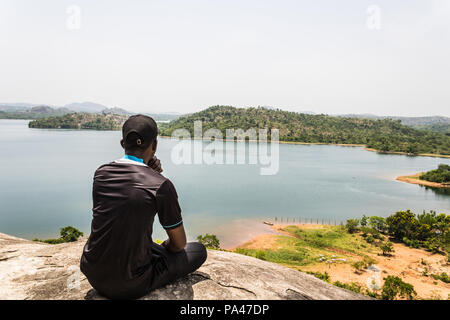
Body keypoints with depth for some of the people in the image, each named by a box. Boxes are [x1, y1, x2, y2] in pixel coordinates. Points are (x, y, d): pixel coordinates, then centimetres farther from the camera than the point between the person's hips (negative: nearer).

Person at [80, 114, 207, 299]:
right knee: (198, 250, 11)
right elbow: (179, 244, -8)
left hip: (92, 275, 6)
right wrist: (164, 249, 17)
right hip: (129, 286, -5)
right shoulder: (161, 186, -20)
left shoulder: (101, 173, -4)